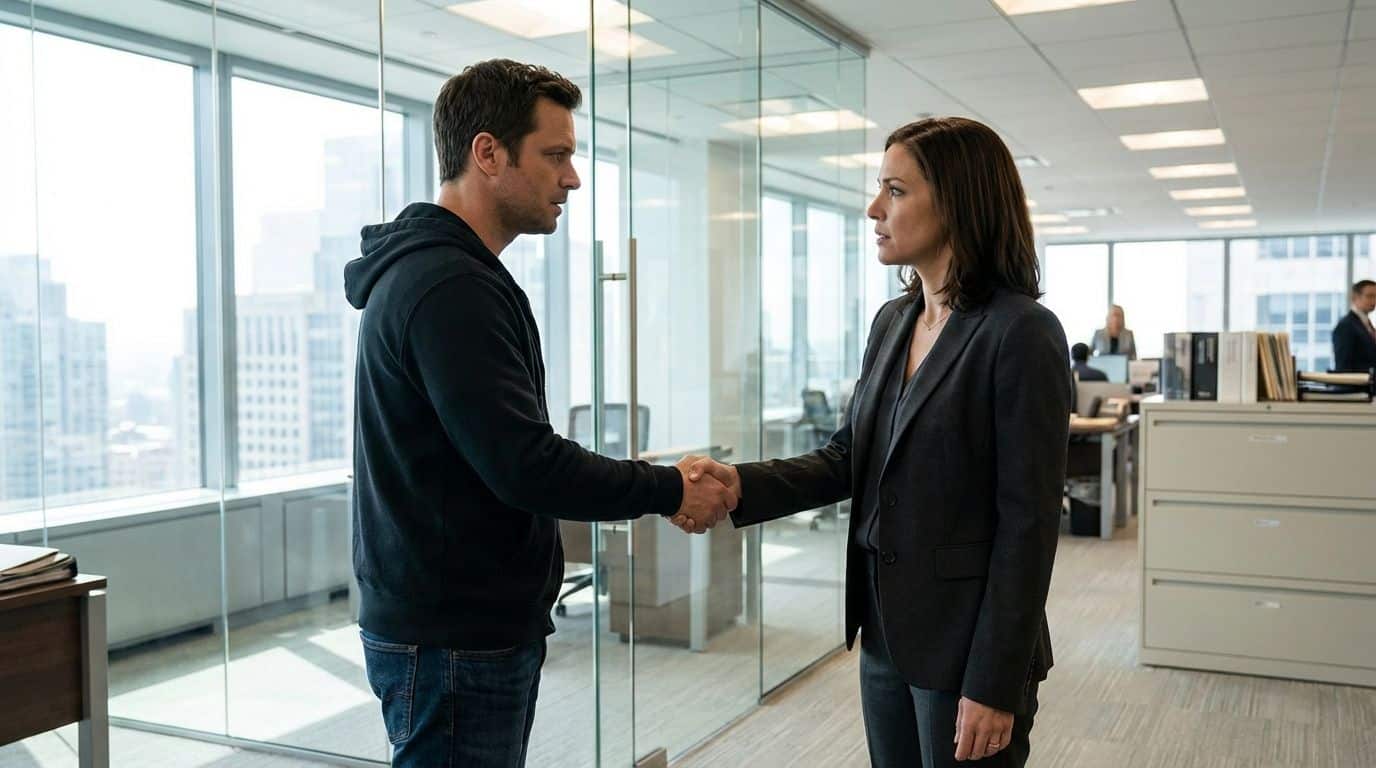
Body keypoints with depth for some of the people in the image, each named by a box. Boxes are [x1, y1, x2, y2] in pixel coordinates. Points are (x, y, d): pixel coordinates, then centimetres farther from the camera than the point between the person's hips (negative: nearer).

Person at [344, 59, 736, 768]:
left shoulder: (423, 269, 13)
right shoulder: (451, 287, -21)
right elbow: (525, 465, -25)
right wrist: (670, 491, -13)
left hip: (472, 623, 10)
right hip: (455, 645, -10)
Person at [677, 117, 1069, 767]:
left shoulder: (1021, 332, -15)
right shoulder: (892, 322, 8)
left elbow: (1028, 523, -17)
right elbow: (849, 457, 8)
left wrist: (996, 685, -17)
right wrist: (743, 484, -9)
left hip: (965, 645, -7)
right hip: (886, 635, 7)